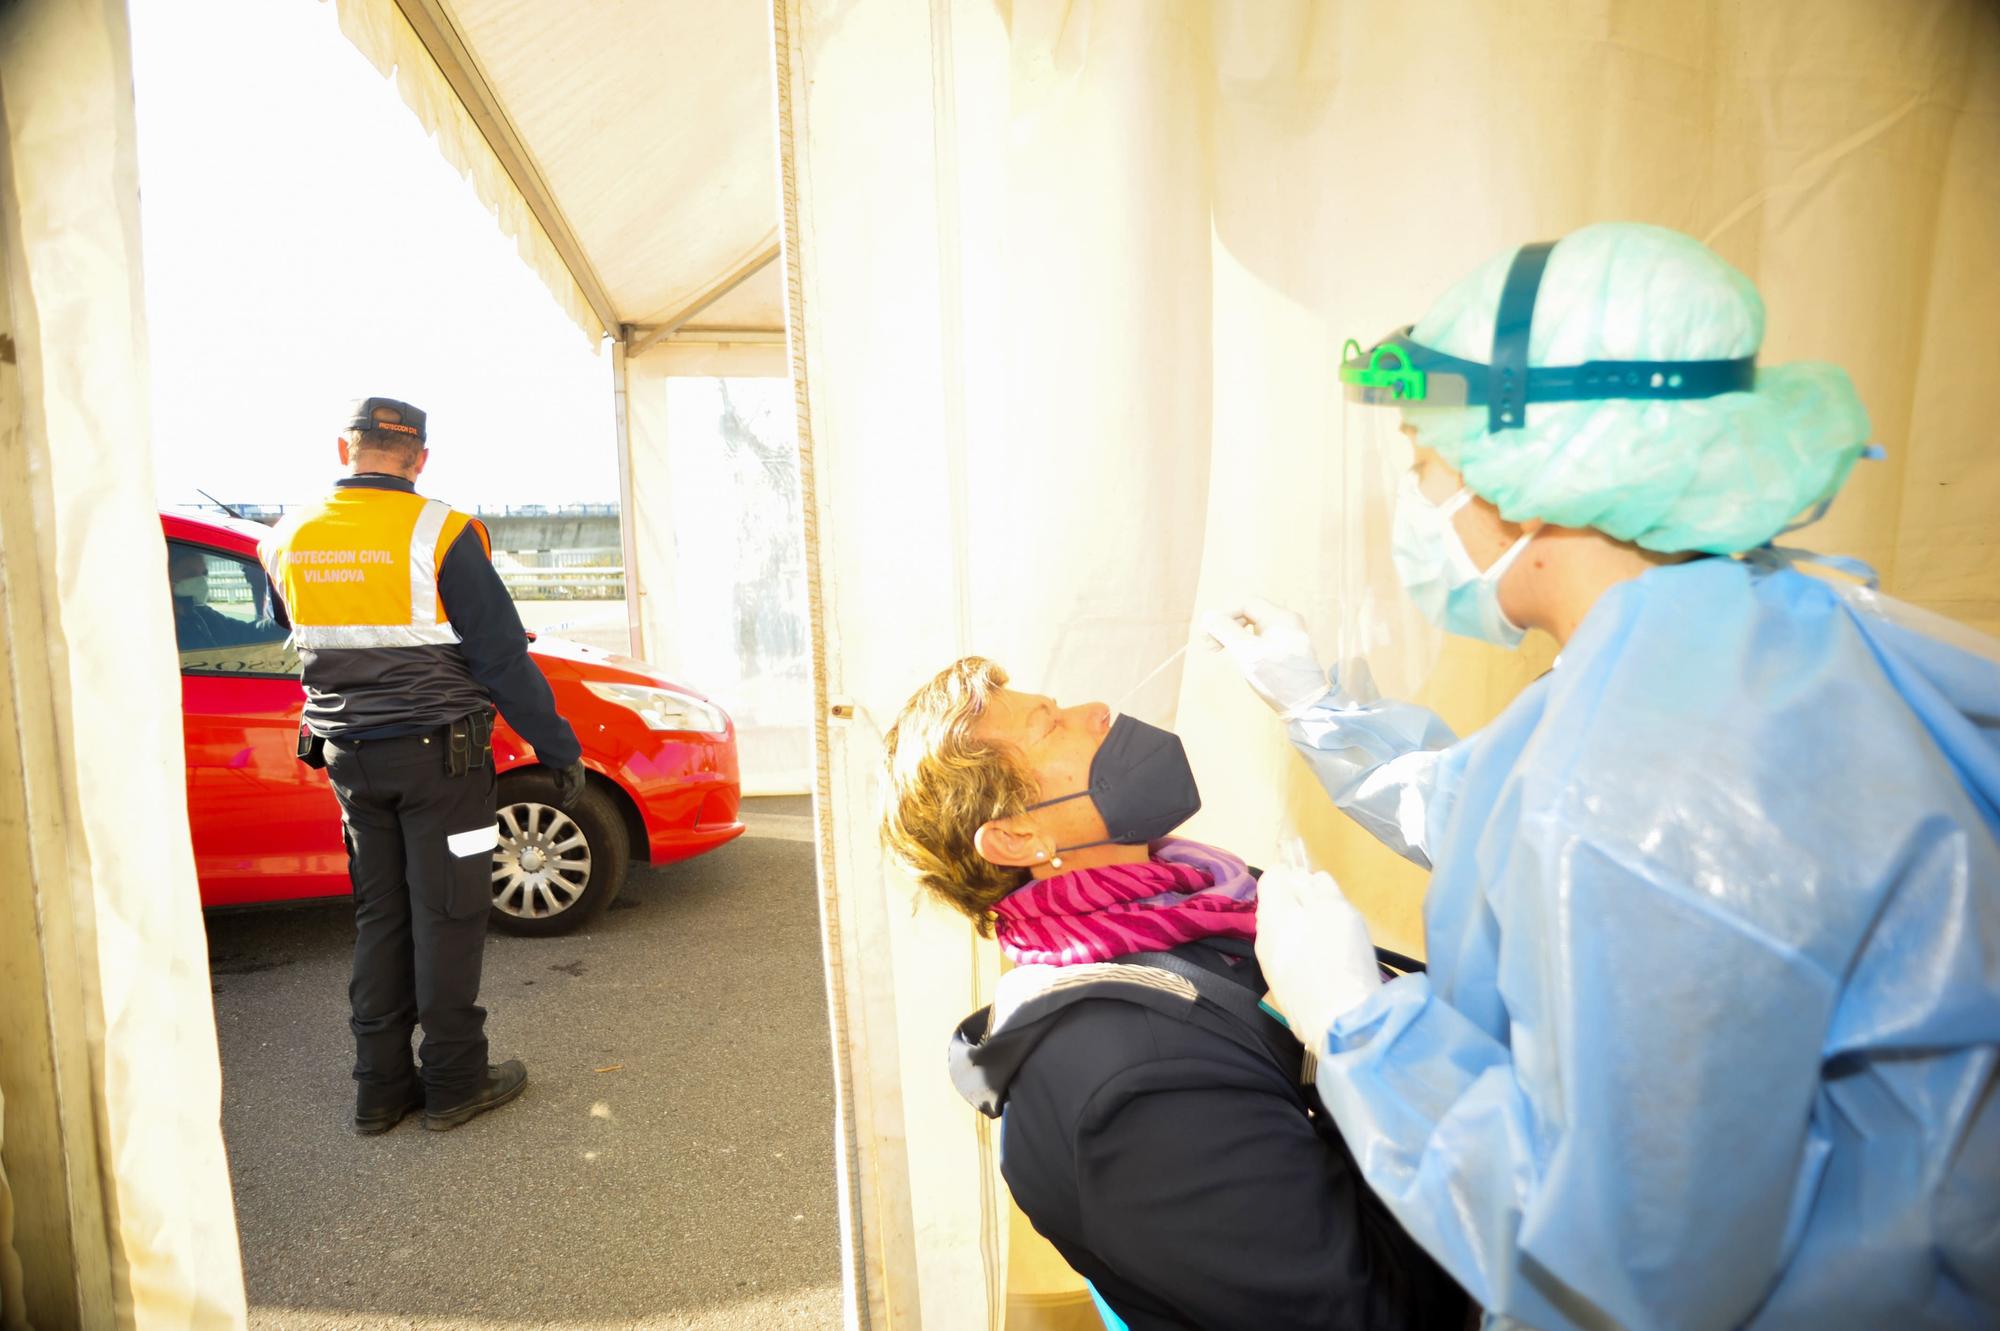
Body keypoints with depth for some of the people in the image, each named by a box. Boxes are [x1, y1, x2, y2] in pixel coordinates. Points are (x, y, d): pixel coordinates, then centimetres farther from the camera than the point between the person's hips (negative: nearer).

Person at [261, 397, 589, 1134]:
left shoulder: (287, 540, 5)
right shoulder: (440, 533, -15)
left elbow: (313, 642, 17)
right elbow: (502, 657, -14)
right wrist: (560, 748, -7)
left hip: (350, 759, 6)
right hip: (437, 754, -6)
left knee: (380, 918, 15)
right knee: (447, 916, 4)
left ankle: (381, 1086, 23)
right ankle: (454, 1082, 15)